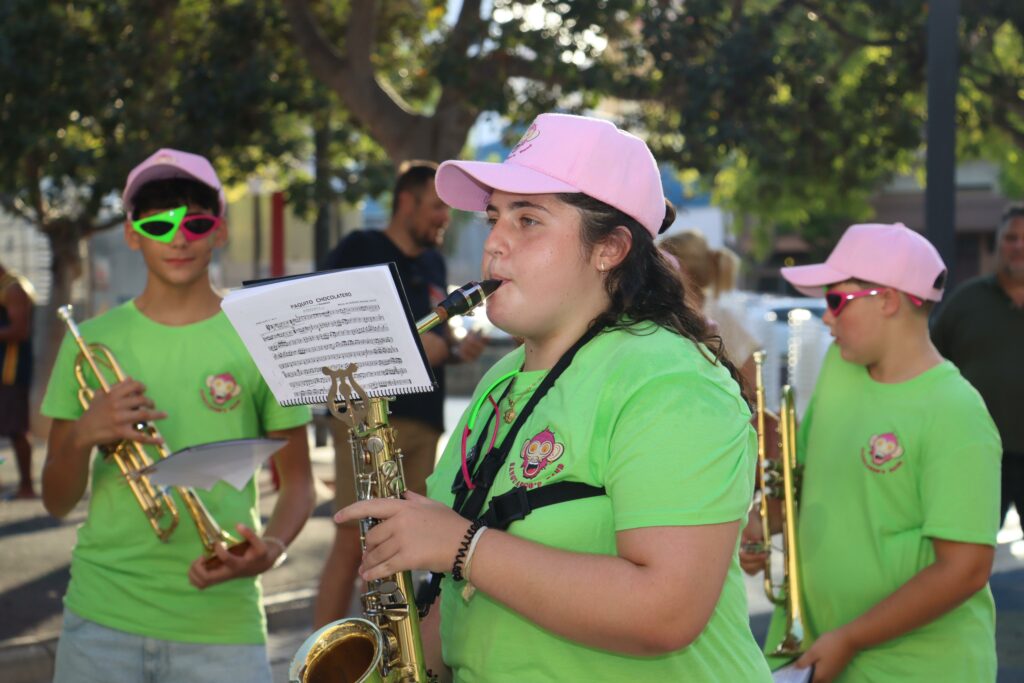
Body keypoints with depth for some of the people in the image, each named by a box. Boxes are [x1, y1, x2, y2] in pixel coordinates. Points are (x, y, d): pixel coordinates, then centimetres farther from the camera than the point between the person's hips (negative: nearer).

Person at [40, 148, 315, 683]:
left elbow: (297, 482, 7)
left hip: (220, 621, -1)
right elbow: (57, 502, 8)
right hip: (101, 621, 1)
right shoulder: (90, 342, 5)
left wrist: (271, 549, -14)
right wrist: (83, 435, -12)